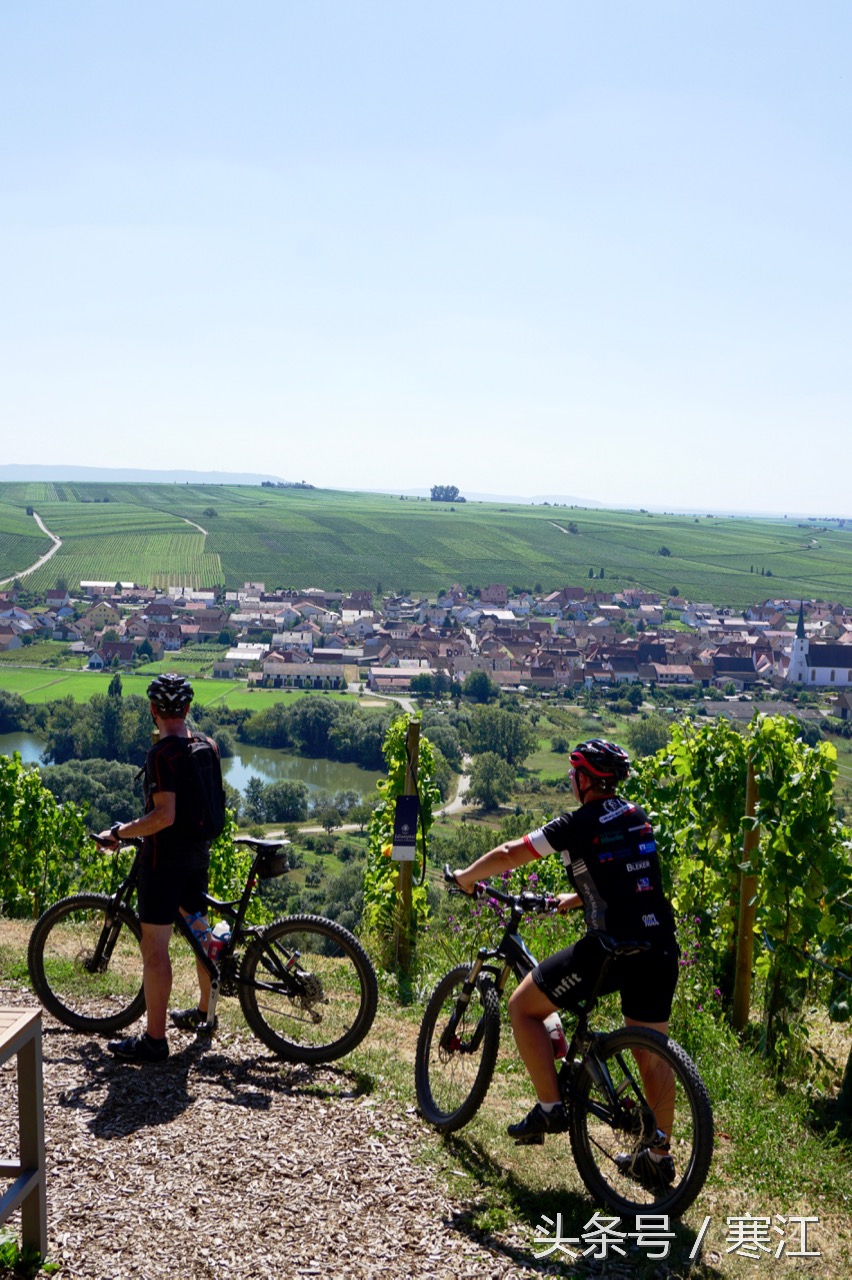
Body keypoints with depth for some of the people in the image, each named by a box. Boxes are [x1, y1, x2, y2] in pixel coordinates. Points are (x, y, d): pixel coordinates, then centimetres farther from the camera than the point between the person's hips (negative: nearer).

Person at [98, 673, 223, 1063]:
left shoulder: (162, 753, -20)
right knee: (200, 930, 21)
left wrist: (119, 832, -17)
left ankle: (154, 1040, 3)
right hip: (199, 851, 9)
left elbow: (164, 816, -26)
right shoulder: (207, 746, 4)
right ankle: (204, 1012, 36)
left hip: (165, 856, -8)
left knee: (154, 946, -2)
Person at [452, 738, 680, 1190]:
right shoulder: (636, 817, 15)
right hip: (660, 947, 7)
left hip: (610, 946, -7)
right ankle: (659, 1157, 25)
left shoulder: (577, 824, -6)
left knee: (523, 1006, 9)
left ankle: (550, 1107, 7)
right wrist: (572, 898, 36)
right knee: (652, 1051, 19)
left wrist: (465, 877, 14)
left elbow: (509, 854, -3)